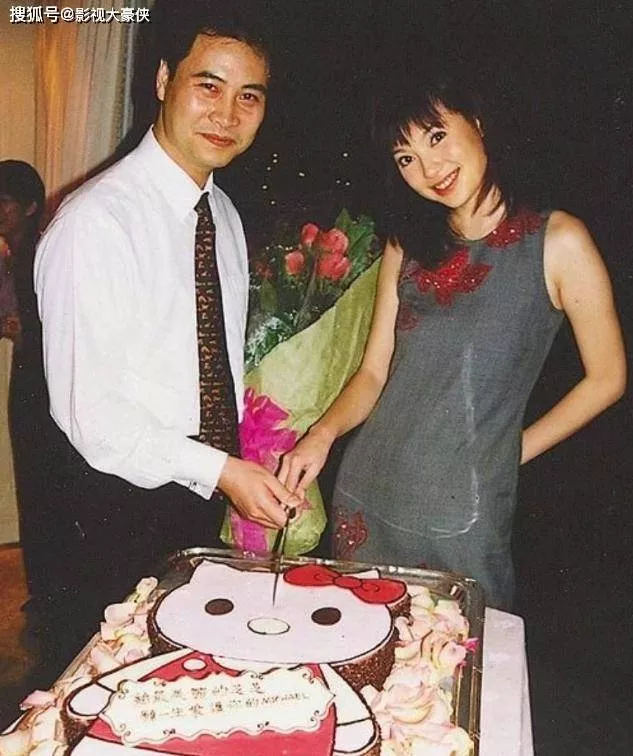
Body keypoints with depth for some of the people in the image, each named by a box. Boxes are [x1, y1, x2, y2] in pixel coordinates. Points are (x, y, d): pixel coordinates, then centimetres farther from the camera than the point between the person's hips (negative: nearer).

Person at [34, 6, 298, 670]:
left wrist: (250, 479, 9)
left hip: (209, 497, 7)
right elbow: (88, 410, -22)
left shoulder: (225, 214, 7)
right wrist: (220, 471, -24)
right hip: (120, 512, -7)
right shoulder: (95, 222, -20)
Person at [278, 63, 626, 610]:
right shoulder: (407, 248, 7)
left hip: (464, 519, -4)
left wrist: (511, 450, 1)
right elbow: (374, 372, 7)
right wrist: (324, 433, -10)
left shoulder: (557, 242, -6)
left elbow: (607, 379, 0)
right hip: (363, 502, 4)